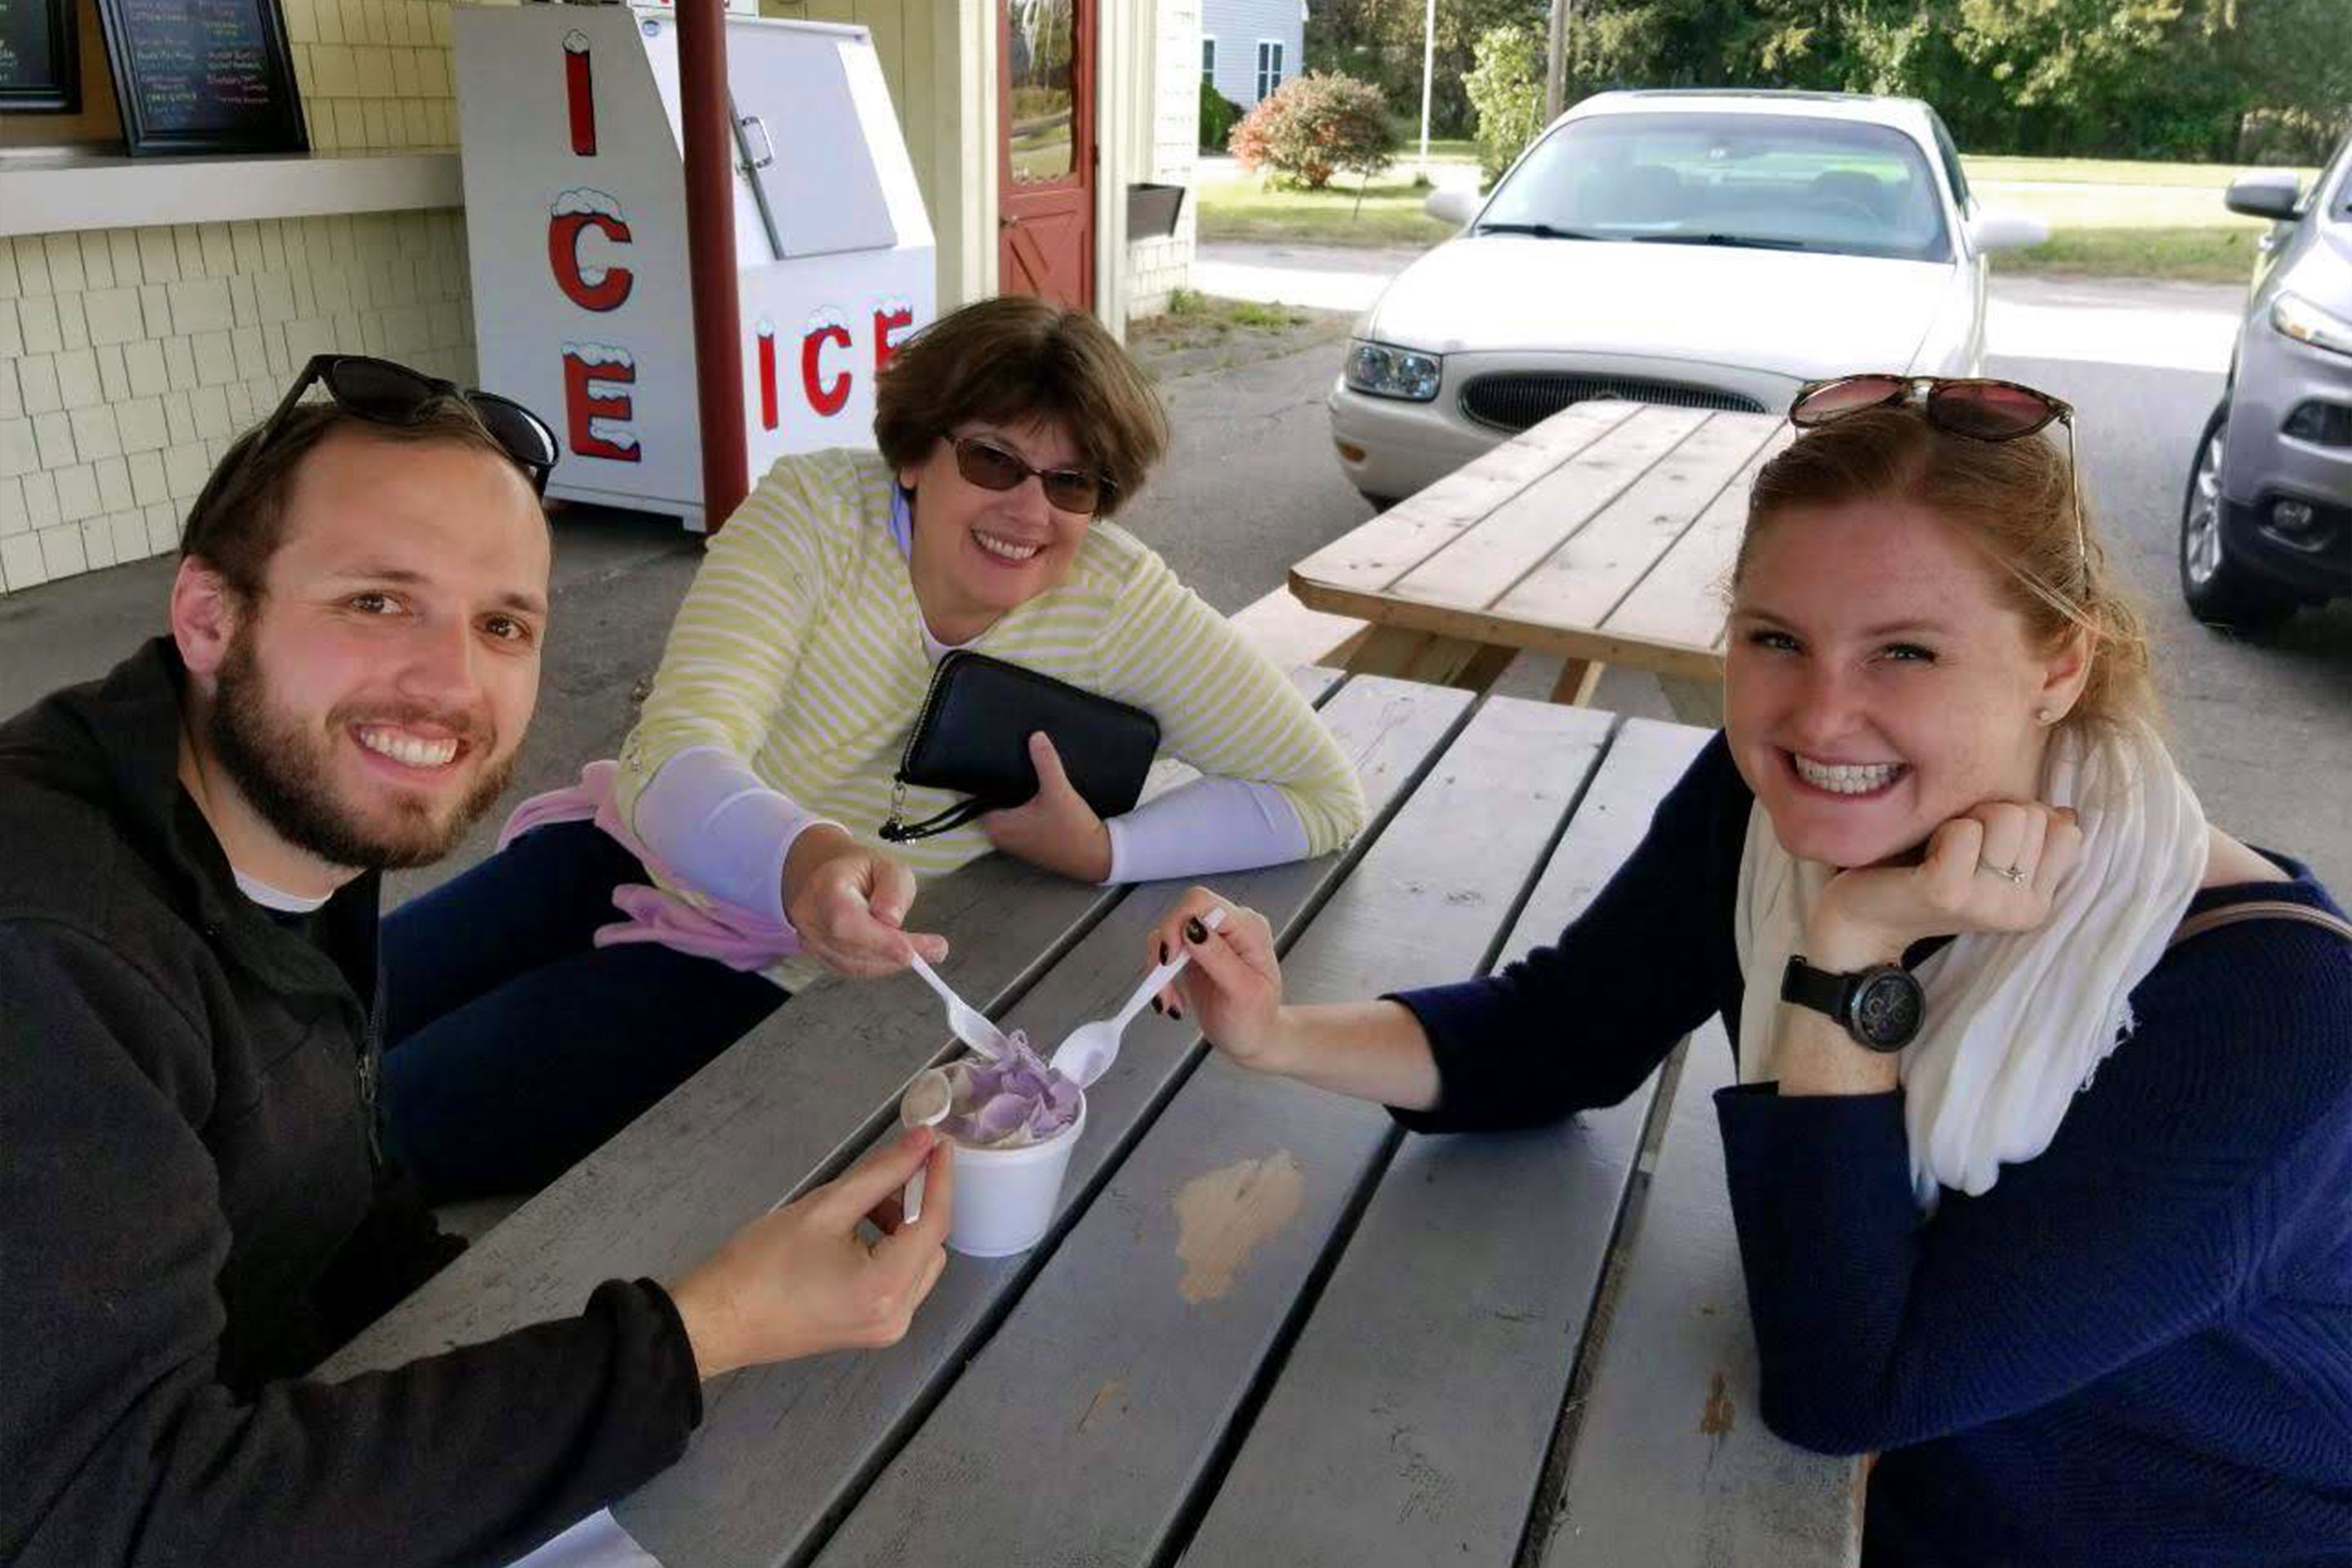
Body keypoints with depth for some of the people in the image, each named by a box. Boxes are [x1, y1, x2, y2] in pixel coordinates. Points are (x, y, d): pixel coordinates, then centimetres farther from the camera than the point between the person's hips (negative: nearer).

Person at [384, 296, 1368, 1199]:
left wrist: (1099, 852, -27)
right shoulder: (815, 510, -19)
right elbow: (678, 758, -31)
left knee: (364, 1137, -9)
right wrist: (804, 861, -54)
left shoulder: (1114, 602, -19)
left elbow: (1327, 795, -15)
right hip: (622, 850, 2)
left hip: (742, 974, -2)